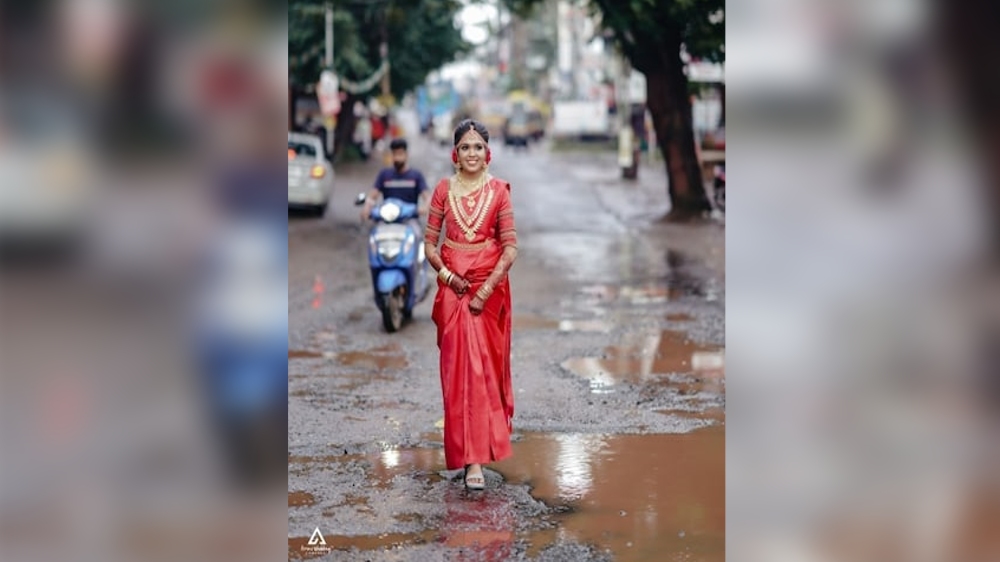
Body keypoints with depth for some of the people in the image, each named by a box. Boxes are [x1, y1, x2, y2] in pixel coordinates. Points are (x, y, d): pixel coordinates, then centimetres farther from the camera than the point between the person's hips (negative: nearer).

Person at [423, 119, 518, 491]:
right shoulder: (444, 189, 4)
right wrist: (445, 274, -11)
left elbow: (510, 246, -4)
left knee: (484, 367, -5)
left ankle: (475, 457, -2)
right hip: (453, 287, 1)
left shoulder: (499, 190, -1)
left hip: (490, 287, -1)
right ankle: (471, 456, 6)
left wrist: (488, 287, -13)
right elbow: (430, 242, 6)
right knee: (458, 367, -1)